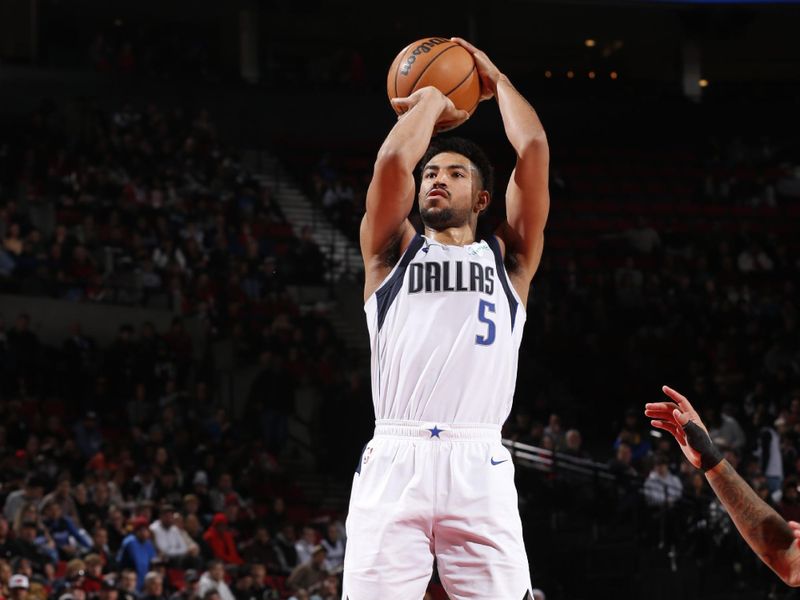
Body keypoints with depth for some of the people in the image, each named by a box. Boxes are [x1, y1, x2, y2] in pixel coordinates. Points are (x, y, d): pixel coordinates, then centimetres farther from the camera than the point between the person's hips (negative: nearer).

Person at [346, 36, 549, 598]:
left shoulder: (508, 258, 21)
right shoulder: (393, 251, 21)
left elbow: (535, 151, 11)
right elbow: (393, 161, 4)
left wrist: (496, 81, 25)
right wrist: (430, 100, 19)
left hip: (479, 466, 0)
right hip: (394, 461, 0)